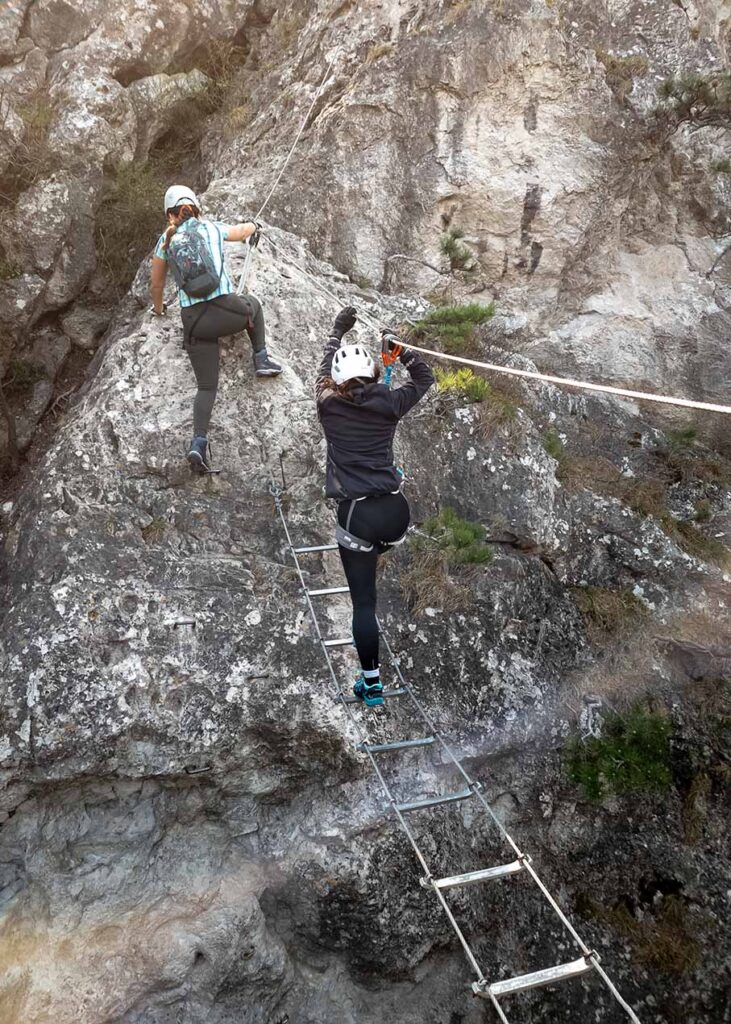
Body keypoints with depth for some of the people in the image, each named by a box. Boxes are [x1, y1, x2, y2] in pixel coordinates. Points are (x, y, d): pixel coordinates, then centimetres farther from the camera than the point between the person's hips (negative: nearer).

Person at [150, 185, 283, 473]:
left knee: (206, 387, 11)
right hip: (226, 311, -1)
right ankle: (261, 359, 30)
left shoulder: (166, 240, 10)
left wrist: (158, 307, 42)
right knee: (252, 304, 36)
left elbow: (156, 285, 21)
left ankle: (198, 443, -6)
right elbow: (242, 231, 31)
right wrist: (253, 225, 55)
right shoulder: (213, 228, 9)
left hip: (194, 321, 1)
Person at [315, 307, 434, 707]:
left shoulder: (328, 405, 2)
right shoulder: (389, 403, 2)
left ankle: (372, 684, 10)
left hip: (357, 516, -1)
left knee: (363, 601, 5)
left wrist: (337, 331, 38)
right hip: (396, 511, 1)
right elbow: (425, 379, 22)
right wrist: (401, 349, 25)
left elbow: (325, 365, 24)